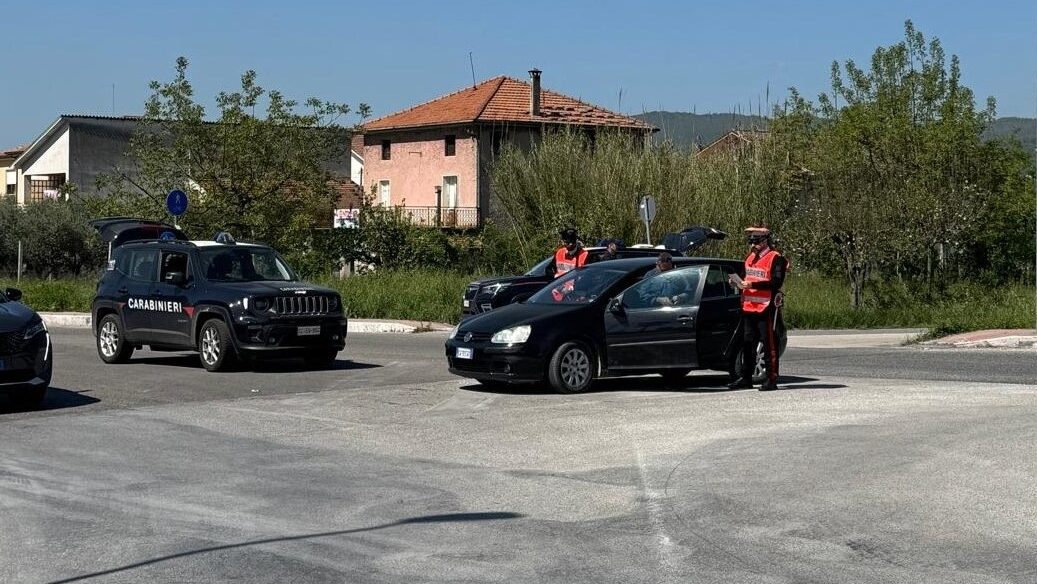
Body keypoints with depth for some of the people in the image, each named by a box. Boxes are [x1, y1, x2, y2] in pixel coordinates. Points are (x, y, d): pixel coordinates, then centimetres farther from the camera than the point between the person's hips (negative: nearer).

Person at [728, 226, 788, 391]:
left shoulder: (776, 258, -9)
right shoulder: (750, 257, 17)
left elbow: (777, 282, -19)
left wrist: (752, 285, -22)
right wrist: (740, 283, 5)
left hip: (766, 308, -8)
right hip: (748, 307, 8)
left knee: (769, 345, -4)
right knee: (747, 343, 11)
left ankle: (772, 380, -1)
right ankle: (745, 378, 18)